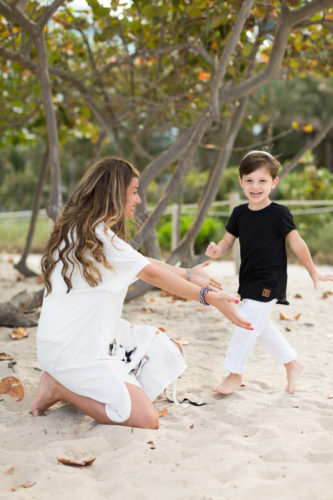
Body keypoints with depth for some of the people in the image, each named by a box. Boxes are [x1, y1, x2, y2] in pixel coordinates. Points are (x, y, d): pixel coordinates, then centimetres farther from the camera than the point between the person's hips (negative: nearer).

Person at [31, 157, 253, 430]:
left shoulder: (82, 229, 11)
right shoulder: (96, 234, -20)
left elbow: (142, 262, 16)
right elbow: (152, 274, -16)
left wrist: (188, 275, 19)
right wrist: (210, 297, -10)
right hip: (71, 348, -11)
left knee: (168, 350, 15)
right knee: (146, 420, -17)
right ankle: (60, 387, -3)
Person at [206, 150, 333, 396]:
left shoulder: (279, 213, -14)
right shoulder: (240, 213, 2)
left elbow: (297, 243, -7)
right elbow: (228, 240, 5)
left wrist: (313, 272, 0)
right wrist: (217, 250, -18)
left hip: (269, 283, -7)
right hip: (250, 281, 7)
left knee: (247, 324, -5)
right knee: (261, 325, 17)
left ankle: (235, 374, 12)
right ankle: (292, 362, 36)